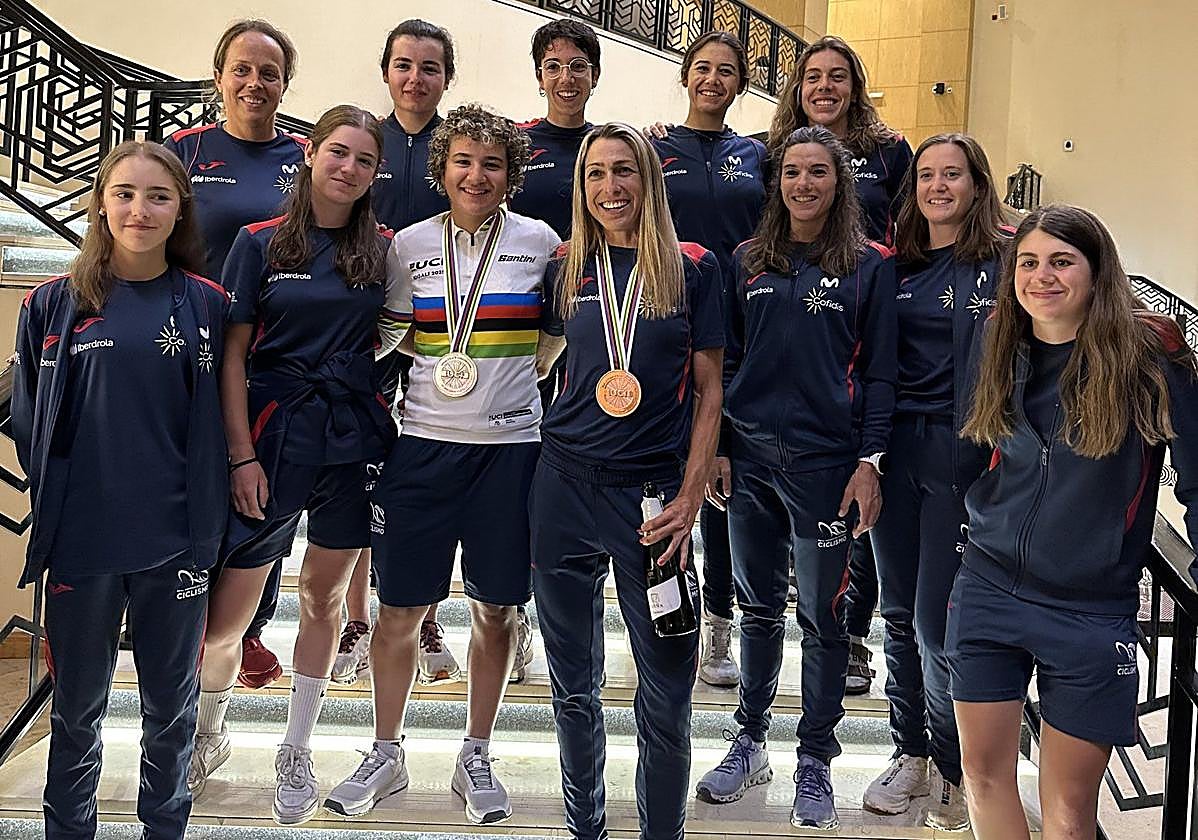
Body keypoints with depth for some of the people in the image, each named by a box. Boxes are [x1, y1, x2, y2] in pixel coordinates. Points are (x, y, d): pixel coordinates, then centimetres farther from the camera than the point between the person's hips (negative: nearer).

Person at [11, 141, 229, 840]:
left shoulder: (206, 305, 1)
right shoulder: (55, 304, 1)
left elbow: (216, 422, 4)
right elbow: (29, 421, 7)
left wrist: (204, 528, -1)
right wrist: (55, 503, 3)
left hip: (175, 543, 0)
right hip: (80, 540, 0)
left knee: (171, 702, 13)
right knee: (77, 705, 13)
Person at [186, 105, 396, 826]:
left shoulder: (383, 250, 7)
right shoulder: (262, 244, 1)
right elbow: (233, 357, -1)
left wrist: (396, 436, -1)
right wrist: (243, 456, -8)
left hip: (355, 441, 2)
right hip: (275, 436, -2)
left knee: (324, 596, 11)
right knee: (222, 620, -2)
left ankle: (297, 753, 28)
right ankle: (208, 735, 28)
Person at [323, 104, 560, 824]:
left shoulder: (539, 241, 2)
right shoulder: (412, 244, 5)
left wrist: (514, 371, 2)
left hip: (511, 444, 0)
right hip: (425, 441, 1)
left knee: (495, 608, 7)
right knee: (402, 607, 5)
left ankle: (477, 757, 24)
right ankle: (386, 756, 23)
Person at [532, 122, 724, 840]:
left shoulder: (693, 267, 1)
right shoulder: (569, 268, 7)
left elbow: (708, 390, 1)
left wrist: (689, 499, -7)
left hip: (654, 492, -2)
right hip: (567, 485, 3)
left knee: (666, 690, 1)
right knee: (573, 684, 12)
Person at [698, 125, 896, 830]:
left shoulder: (871, 266, 0)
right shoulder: (749, 261, 9)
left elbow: (879, 374, -2)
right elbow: (726, 361, 11)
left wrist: (870, 462, -9)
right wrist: (715, 447, 4)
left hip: (825, 461, -3)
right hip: (749, 457, 3)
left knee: (823, 615, 5)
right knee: (759, 607, 14)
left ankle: (816, 761, 20)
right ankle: (751, 744, 29)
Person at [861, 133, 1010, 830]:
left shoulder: (1003, 260, -3)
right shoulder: (899, 266, 12)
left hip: (961, 454, -5)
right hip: (895, 448, 5)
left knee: (938, 622, -4)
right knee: (900, 614, 11)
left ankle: (956, 773, 14)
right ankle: (910, 754, 26)